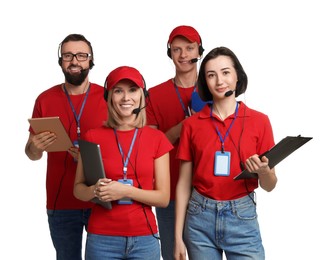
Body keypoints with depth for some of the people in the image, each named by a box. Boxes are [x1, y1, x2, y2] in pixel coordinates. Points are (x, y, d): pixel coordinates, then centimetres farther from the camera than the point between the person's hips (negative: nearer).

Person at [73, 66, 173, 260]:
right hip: (102, 239, 0)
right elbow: (78, 189, 5)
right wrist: (95, 191, -16)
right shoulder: (93, 137, -1)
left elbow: (163, 197, -2)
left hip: (144, 238, 1)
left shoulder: (157, 139, 0)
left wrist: (127, 191, -16)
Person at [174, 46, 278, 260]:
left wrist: (263, 170, -21)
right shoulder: (192, 124, 1)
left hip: (242, 219, -1)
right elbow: (184, 183, 3)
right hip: (200, 219, 1)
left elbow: (269, 185, 2)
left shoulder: (259, 121, -2)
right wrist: (178, 237, 1)